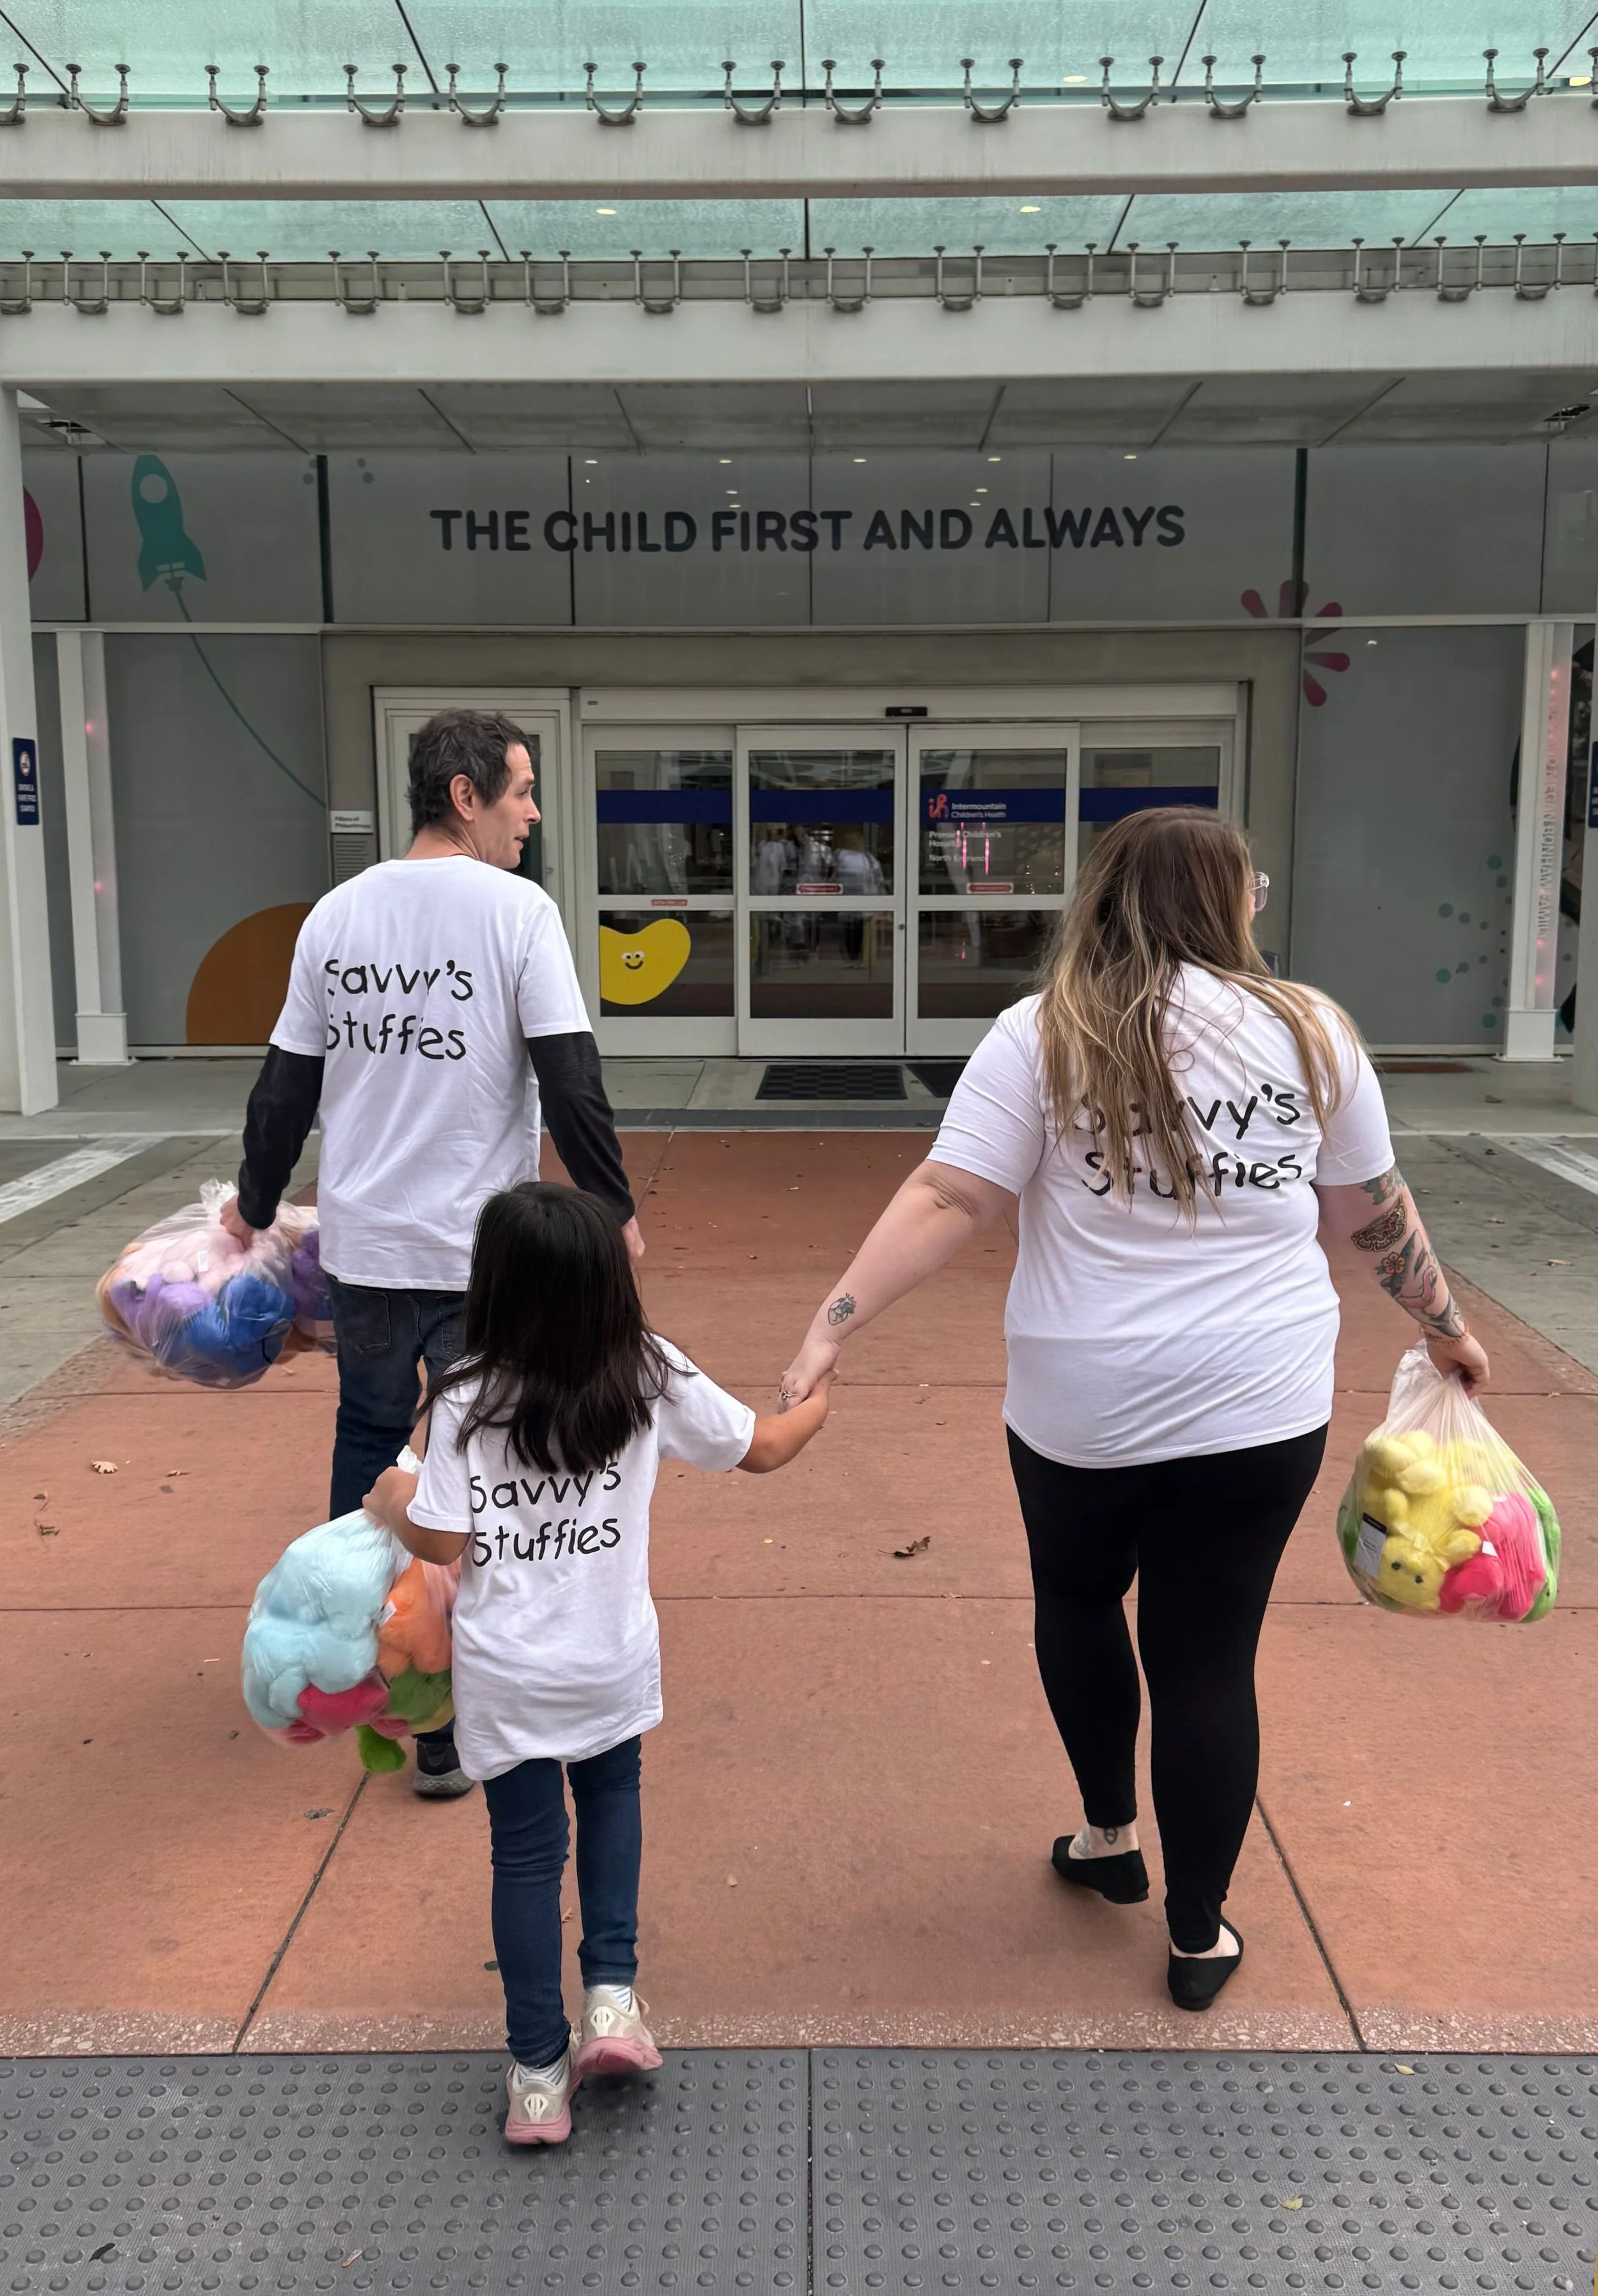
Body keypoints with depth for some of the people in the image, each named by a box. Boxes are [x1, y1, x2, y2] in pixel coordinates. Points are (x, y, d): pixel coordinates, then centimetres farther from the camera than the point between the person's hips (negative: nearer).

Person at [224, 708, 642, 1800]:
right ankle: (450, 1730, 13)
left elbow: (287, 1081, 9)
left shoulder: (336, 914, 4)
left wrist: (258, 1200, 22)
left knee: (367, 1442, 23)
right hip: (481, 1253, -5)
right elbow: (571, 1078, -14)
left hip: (363, 1244, 5)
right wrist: (614, 1207, -3)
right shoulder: (517, 910, -11)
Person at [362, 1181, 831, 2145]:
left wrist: (397, 1502, 8)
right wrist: (816, 1404, 23)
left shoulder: (467, 1401, -16)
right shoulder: (651, 1377, -9)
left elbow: (443, 1541, -13)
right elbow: (763, 1448, 3)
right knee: (612, 1795, 29)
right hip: (616, 1665, 2)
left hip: (506, 1680, -1)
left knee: (526, 1854, 14)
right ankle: (613, 1992, 20)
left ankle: (540, 2074, 25)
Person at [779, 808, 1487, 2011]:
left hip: (1084, 1408, -1)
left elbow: (948, 1201, -16)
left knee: (1077, 1599, 26)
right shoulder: (1309, 1031, -1)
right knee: (1209, 1655, 12)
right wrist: (1444, 1323, 22)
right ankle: (1200, 1935, 25)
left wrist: (835, 1323, -15)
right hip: (1263, 1412, 1)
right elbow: (1373, 1213, 7)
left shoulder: (1043, 1037, -8)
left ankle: (1110, 1838, 40)